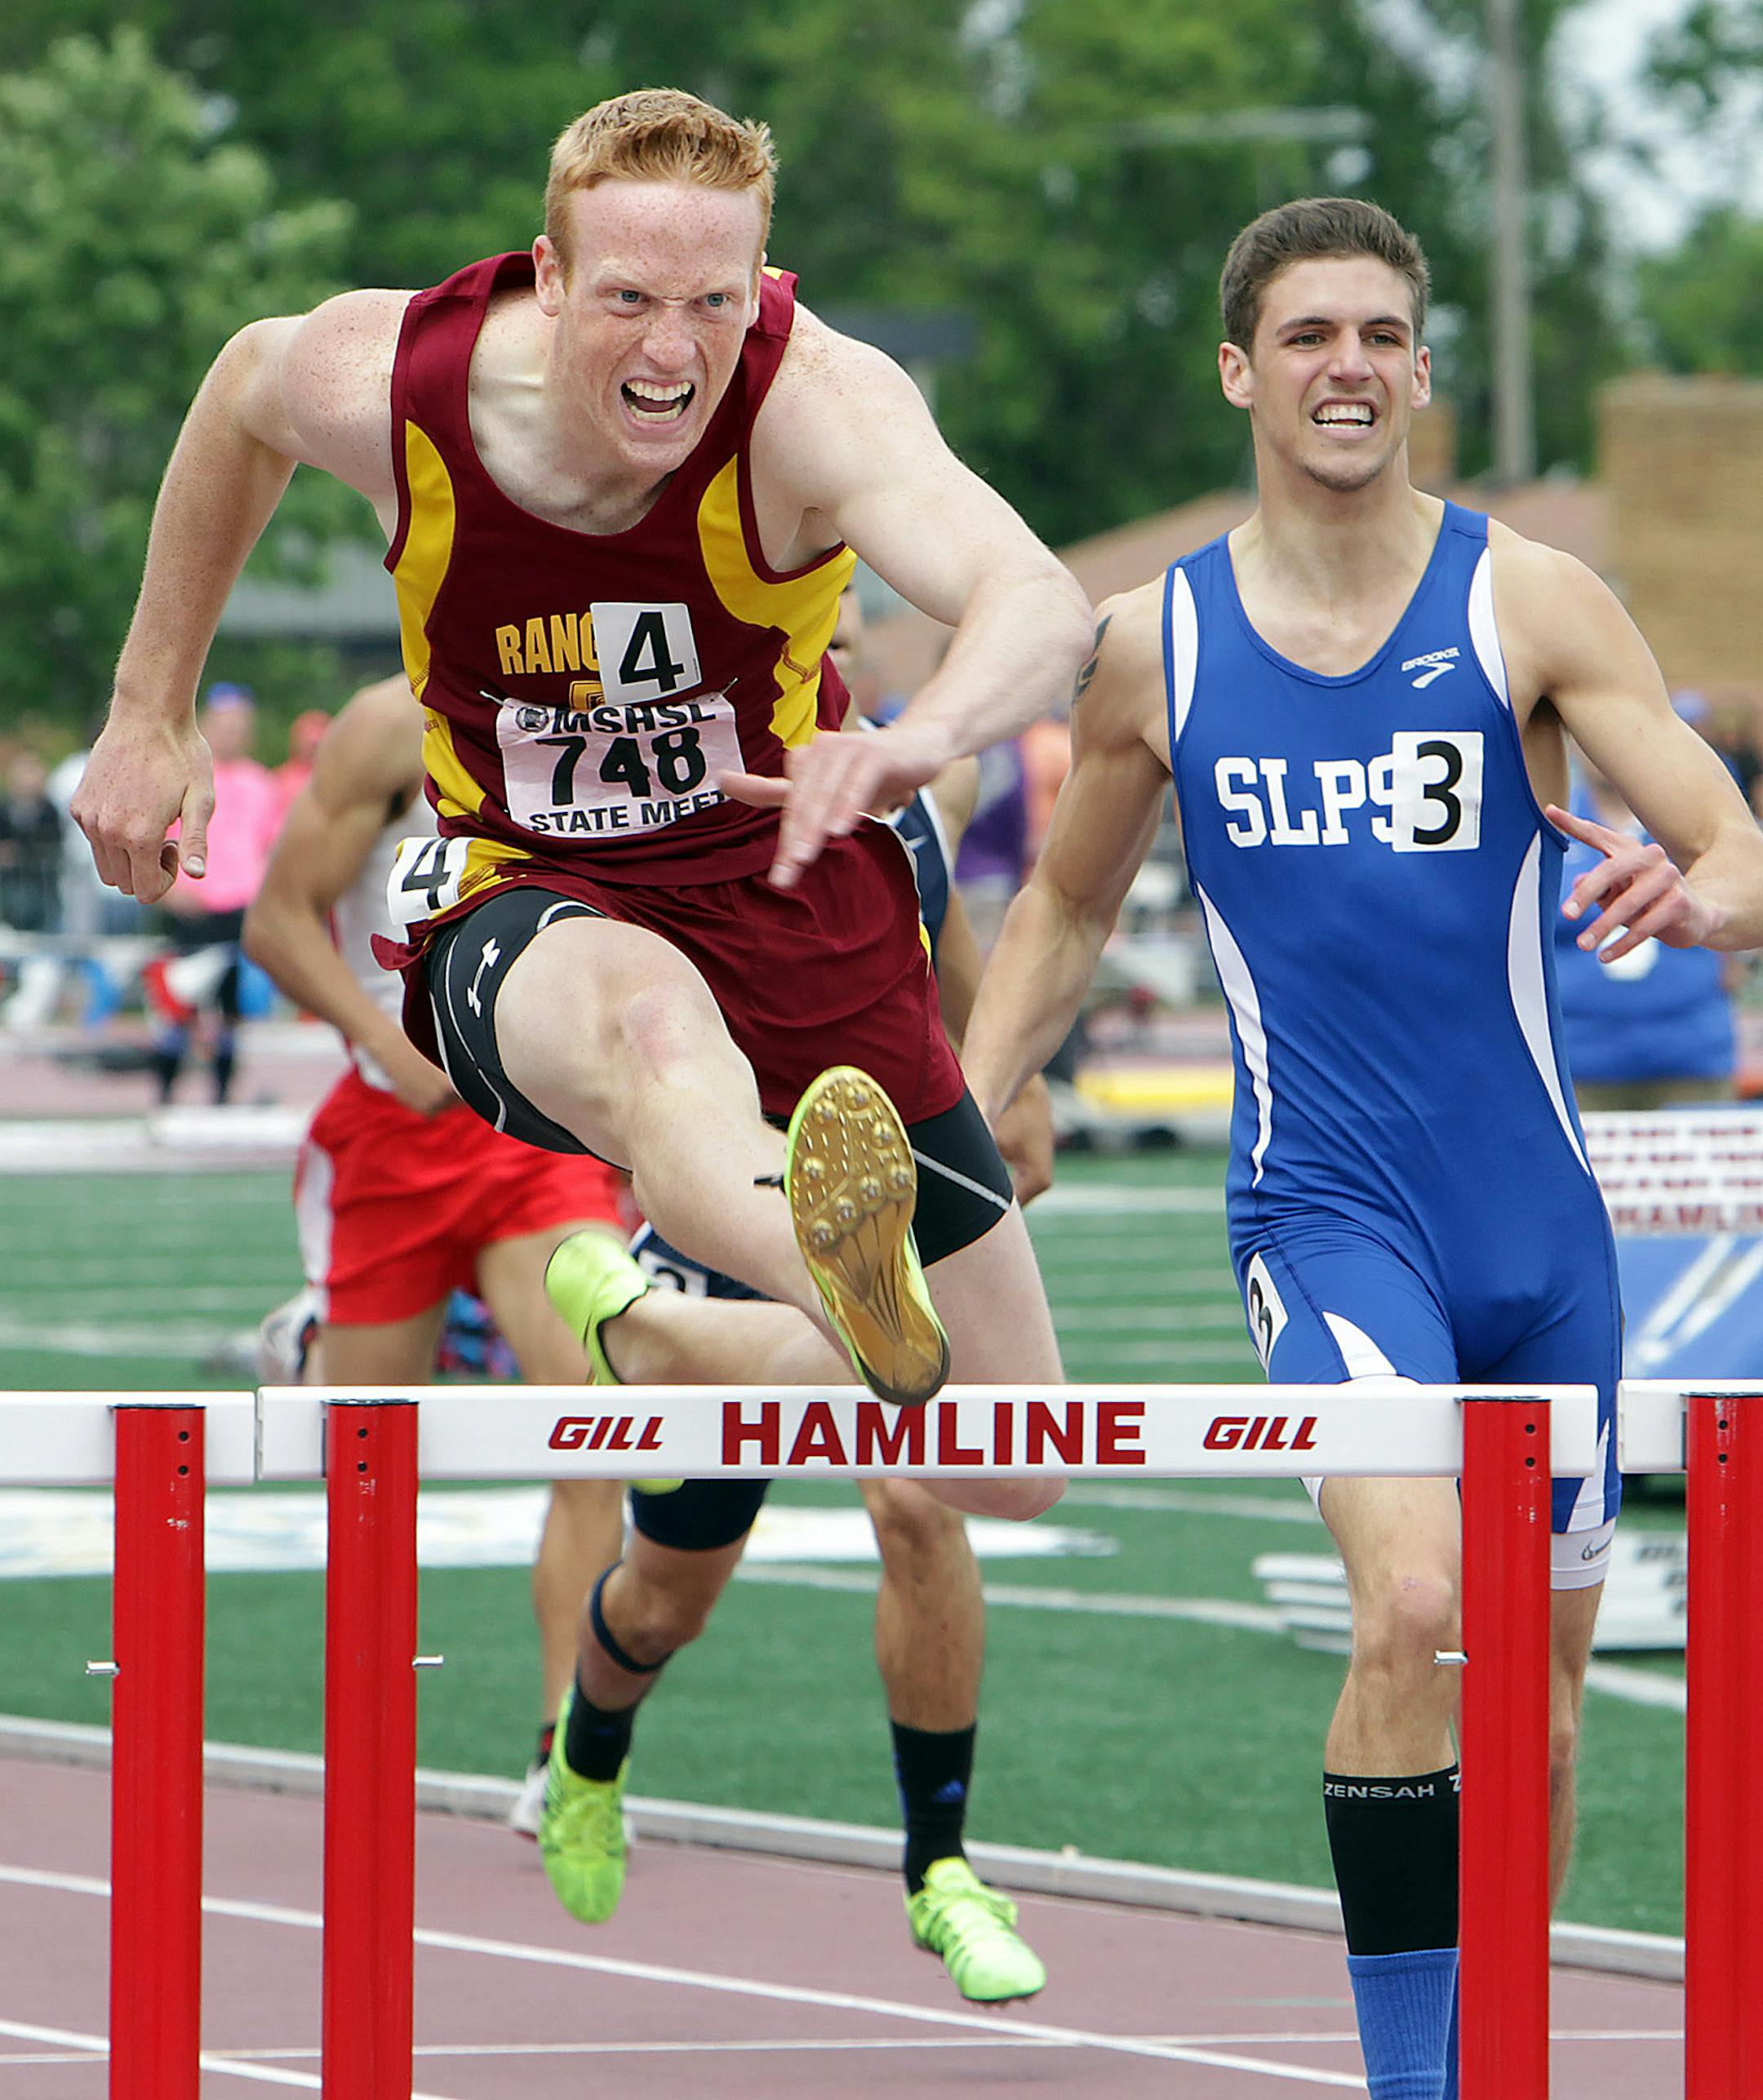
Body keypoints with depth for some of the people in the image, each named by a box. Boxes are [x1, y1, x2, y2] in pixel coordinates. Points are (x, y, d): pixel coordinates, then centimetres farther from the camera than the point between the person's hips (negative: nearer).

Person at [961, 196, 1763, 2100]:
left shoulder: (1528, 603, -1)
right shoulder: (1155, 650, 2)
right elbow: (1064, 914, 18)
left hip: (1534, 1217, 2)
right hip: (1327, 1208, -2)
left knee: (1538, 1686, 10)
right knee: (1417, 1605, -25)